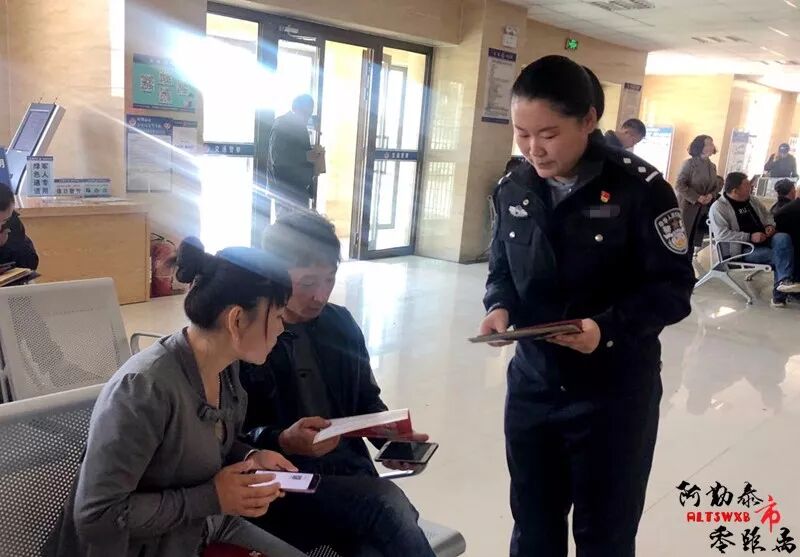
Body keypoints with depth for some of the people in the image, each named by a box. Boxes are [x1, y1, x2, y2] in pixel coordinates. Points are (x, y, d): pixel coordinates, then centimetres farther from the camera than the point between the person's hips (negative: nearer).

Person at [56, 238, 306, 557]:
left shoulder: (227, 365, -5)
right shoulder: (142, 388, -29)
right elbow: (96, 516, -25)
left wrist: (249, 458, -8)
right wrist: (211, 498, -23)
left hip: (214, 527, 7)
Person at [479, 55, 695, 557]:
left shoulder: (640, 188, -15)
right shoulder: (513, 190, 0)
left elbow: (673, 289, -13)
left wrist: (609, 327, -28)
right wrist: (499, 307, -11)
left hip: (616, 393, -4)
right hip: (532, 384, 4)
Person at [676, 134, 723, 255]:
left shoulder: (712, 166, 11)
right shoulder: (690, 163, -8)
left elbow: (717, 184, 17)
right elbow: (679, 185, -13)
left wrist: (712, 195, -5)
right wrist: (696, 197, -18)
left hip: (703, 210, 6)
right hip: (688, 208, -6)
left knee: (692, 242, 9)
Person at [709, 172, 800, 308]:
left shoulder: (752, 200, 14)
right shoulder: (719, 207, -9)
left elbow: (767, 214, 29)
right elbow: (722, 234, -20)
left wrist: (770, 225, 4)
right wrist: (750, 237, -23)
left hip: (763, 240, 6)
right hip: (741, 248, -6)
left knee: (784, 238, -26)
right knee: (779, 255, -24)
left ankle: (782, 288, -30)